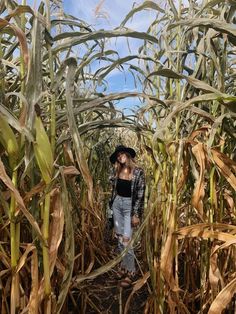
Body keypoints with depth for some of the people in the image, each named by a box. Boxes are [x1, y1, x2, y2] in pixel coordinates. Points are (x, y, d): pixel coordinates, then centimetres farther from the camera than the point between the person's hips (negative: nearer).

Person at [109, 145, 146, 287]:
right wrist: (111, 204, 14)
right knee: (119, 236, 11)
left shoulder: (138, 172, -12)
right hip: (117, 203, 6)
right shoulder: (117, 171, 5)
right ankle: (123, 266, 27)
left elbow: (140, 194, -12)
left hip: (130, 205, -6)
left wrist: (136, 214, -14)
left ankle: (129, 273, 5)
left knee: (126, 239, -8)